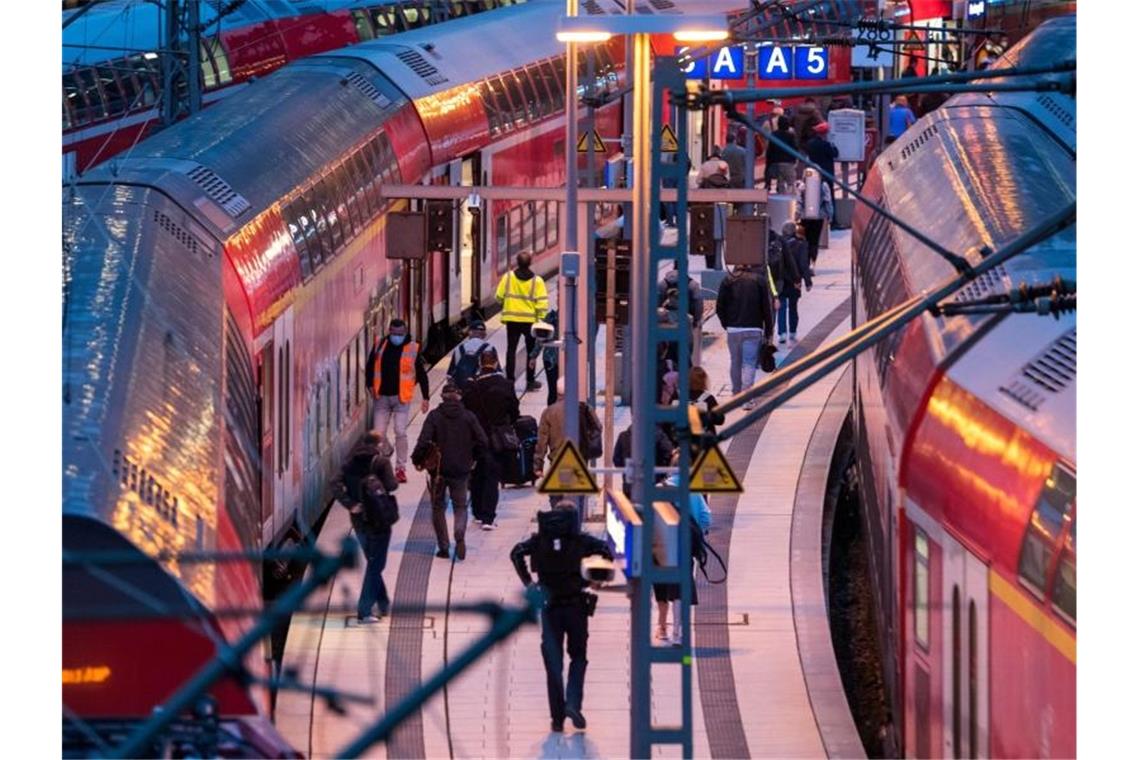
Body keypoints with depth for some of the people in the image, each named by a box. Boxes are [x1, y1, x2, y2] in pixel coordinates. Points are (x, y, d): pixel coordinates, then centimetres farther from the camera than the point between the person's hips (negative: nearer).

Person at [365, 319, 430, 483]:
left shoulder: (413, 349, -2)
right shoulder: (379, 345, 3)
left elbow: (422, 374, 4)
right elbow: (370, 366, 15)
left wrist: (425, 397, 3)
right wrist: (370, 385, 2)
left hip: (401, 397, -2)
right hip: (381, 397, 2)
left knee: (401, 432, -5)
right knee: (379, 434, 3)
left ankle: (401, 468, 5)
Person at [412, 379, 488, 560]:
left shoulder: (434, 416, -8)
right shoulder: (468, 416, -3)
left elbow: (424, 442, -17)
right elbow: (482, 441, -5)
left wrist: (417, 459, 0)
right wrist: (471, 457, 12)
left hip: (439, 469, -1)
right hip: (461, 469, 1)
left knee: (438, 507, 13)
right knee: (460, 506, 12)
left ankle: (443, 547, 10)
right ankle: (460, 535, -17)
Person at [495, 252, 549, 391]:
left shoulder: (508, 277, -6)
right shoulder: (537, 281, -9)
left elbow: (499, 297, -1)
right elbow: (542, 303, -12)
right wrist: (542, 320, -4)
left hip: (512, 320, 1)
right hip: (530, 320, -1)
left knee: (511, 349, 10)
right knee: (531, 351, 12)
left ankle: (510, 379, 6)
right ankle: (530, 381, 13)